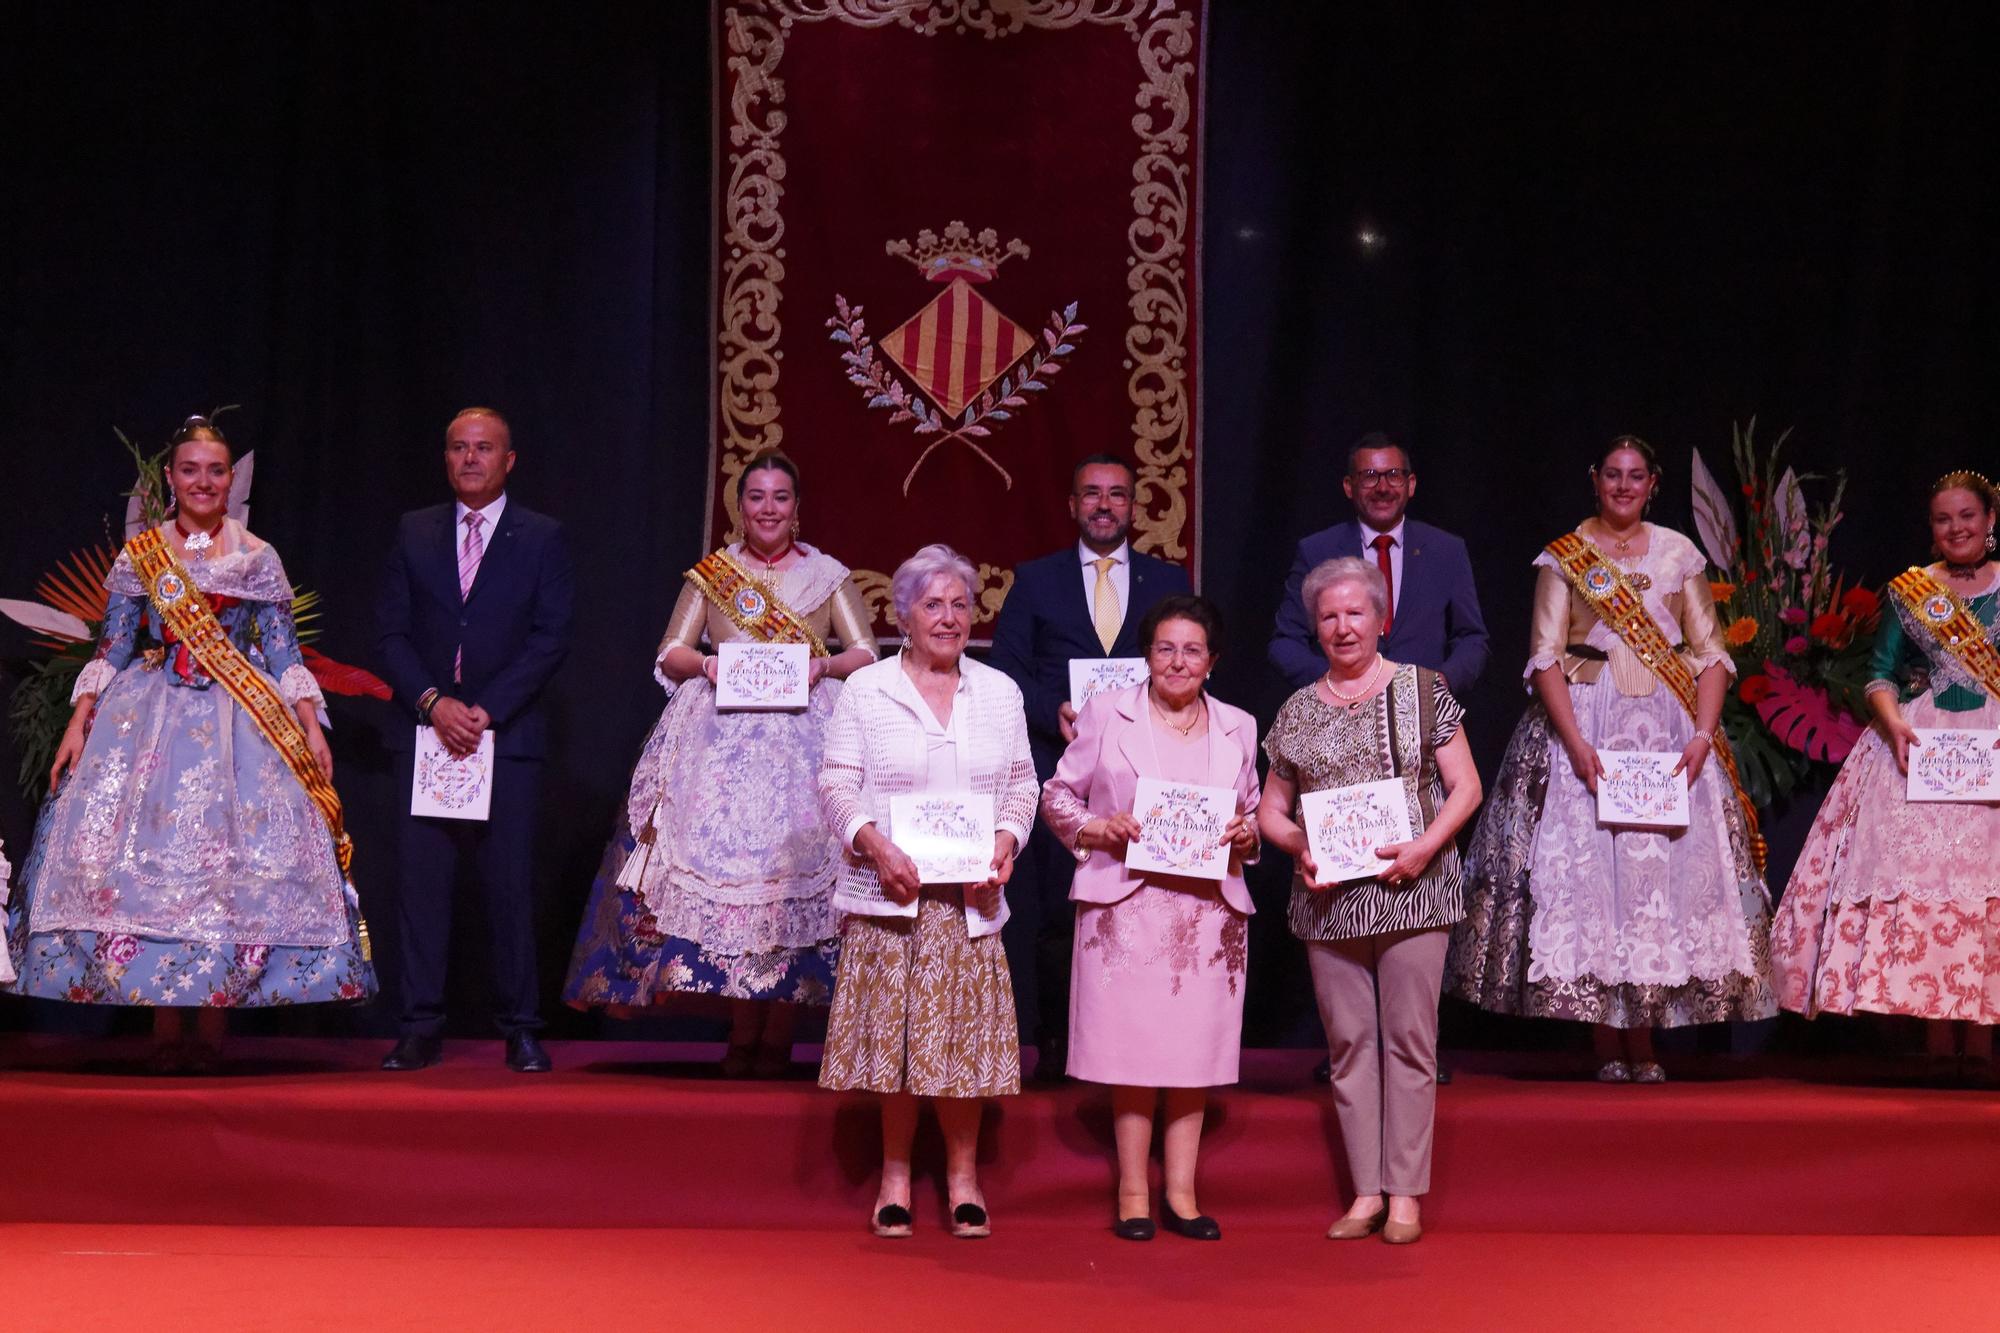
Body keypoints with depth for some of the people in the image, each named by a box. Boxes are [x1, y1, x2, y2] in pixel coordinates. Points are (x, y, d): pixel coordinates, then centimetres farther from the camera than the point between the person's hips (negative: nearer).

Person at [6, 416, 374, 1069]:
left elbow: (284, 655, 7)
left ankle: (211, 1022, -3)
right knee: (143, 855, -8)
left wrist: (311, 727, -3)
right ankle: (165, 1022, -3)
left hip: (239, 722, 0)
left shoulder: (259, 559, 8)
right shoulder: (138, 556, 8)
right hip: (149, 716, 1)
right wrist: (78, 724, -1)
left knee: (233, 860, -8)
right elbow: (112, 650, 8)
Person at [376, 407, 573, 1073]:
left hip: (508, 736, -2)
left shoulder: (541, 537, 5)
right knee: (421, 882, 0)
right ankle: (421, 1028, 6)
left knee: (510, 886, -1)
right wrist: (434, 703, -9)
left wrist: (486, 710, -11)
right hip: (426, 731, 2)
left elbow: (552, 638, -2)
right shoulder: (414, 532, 12)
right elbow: (392, 635, 7)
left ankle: (520, 1029, 7)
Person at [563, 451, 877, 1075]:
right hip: (723, 737, 1)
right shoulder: (710, 574, 14)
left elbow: (867, 654, 6)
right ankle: (741, 1033, 0)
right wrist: (705, 664, -12)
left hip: (805, 735, -1)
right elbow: (670, 654, 9)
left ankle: (777, 1034, -3)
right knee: (727, 859, -8)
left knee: (794, 856, -10)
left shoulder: (829, 575, 11)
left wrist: (825, 665, -13)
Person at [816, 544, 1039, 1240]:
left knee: (967, 1029, 2)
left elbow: (1022, 783, 12)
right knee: (892, 1028, 1)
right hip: (889, 891, -2)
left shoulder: (999, 691, 11)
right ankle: (895, 1174, 15)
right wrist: (875, 844, -16)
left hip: (970, 896, 2)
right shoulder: (865, 689, 2)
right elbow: (836, 785, -1)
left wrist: (1006, 841, -7)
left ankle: (963, 1173, 15)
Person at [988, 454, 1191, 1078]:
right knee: (1057, 914, -1)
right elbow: (1006, 669, 6)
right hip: (1059, 765, -1)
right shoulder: (1035, 580, 11)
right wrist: (1055, 711, -10)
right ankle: (1054, 1044, 8)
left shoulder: (1168, 581, 14)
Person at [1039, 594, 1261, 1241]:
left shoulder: (1238, 727, 13)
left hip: (1208, 908, 3)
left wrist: (1245, 836, -3)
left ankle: (1180, 1193, 14)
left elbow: (1252, 816, 19)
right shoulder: (1106, 713, 4)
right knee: (1133, 1050, -2)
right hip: (1127, 903, -2)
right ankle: (1132, 1194, 9)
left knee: (1195, 1049, 4)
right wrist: (1097, 829, -10)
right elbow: (1058, 796, 8)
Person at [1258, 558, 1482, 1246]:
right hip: (1328, 898, 3)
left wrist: (1425, 846, -13)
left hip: (1412, 890, -3)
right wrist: (1297, 843, -6)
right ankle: (1366, 1191, 13)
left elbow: (1466, 786, 1)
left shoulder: (1422, 690, 3)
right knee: (1348, 1042, 6)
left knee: (1409, 1039, -1)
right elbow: (1271, 809, 15)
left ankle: (1405, 1193, 6)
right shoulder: (1298, 711, 11)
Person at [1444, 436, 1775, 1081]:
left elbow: (1711, 655, 7)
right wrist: (1576, 744, -15)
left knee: (1666, 871, -2)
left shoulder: (1680, 554, 10)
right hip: (1583, 721, -2)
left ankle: (1643, 1046, 6)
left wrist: (1703, 736, -8)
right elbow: (1544, 658, -3)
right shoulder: (1563, 557, 4)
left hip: (1669, 728, 2)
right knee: (1588, 868, -6)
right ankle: (1607, 1047, 0)